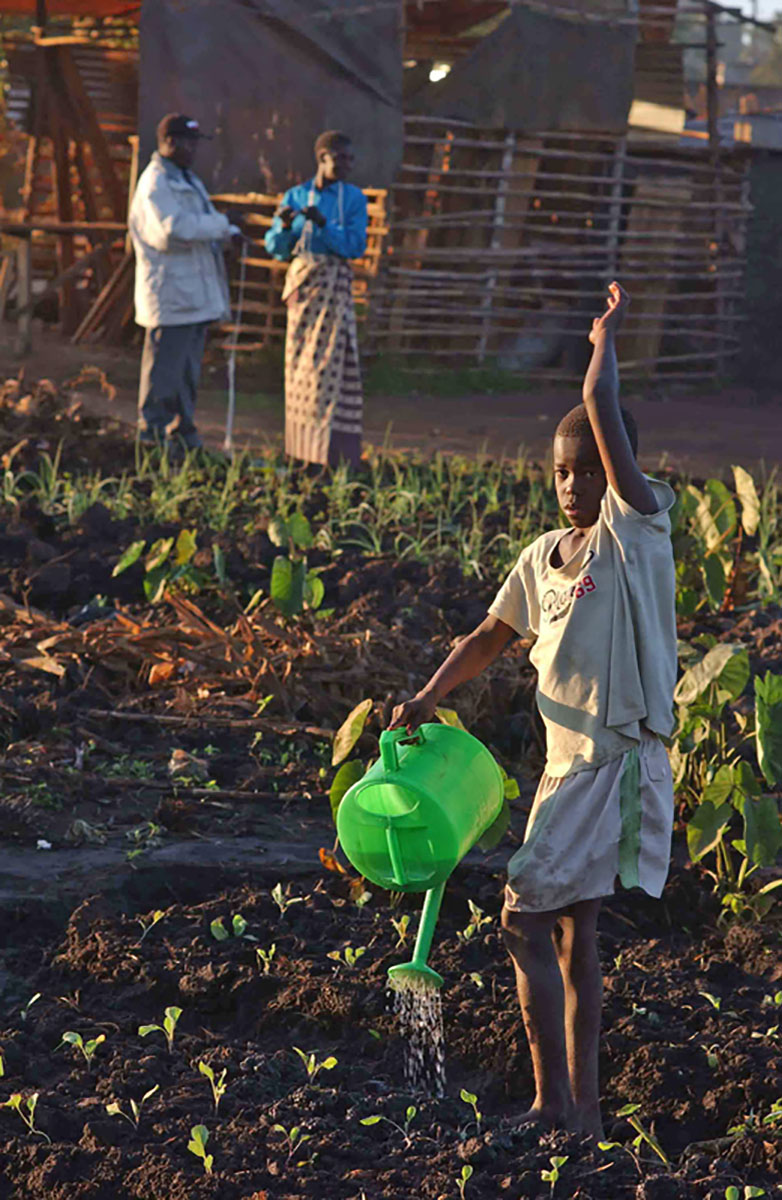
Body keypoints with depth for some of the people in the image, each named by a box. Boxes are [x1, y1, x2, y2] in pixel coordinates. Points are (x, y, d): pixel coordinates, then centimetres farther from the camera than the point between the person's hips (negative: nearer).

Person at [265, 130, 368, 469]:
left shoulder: (353, 198, 1)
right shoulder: (295, 196, 8)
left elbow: (355, 246, -8)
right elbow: (275, 247, 7)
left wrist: (323, 224, -19)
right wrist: (285, 225, -13)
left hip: (333, 283, -3)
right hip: (301, 282, 3)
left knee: (329, 363, -9)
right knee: (299, 362, 4)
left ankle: (333, 452, -9)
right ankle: (302, 452, 10)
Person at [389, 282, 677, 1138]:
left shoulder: (638, 527, -8)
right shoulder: (542, 558, 11)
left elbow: (603, 410, -16)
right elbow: (492, 636, 22)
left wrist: (607, 334, -2)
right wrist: (427, 699, 11)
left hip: (619, 762, -8)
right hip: (569, 762, 8)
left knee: (526, 917, -12)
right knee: (573, 932, 11)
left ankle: (554, 1101, -6)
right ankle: (581, 1108, 19)